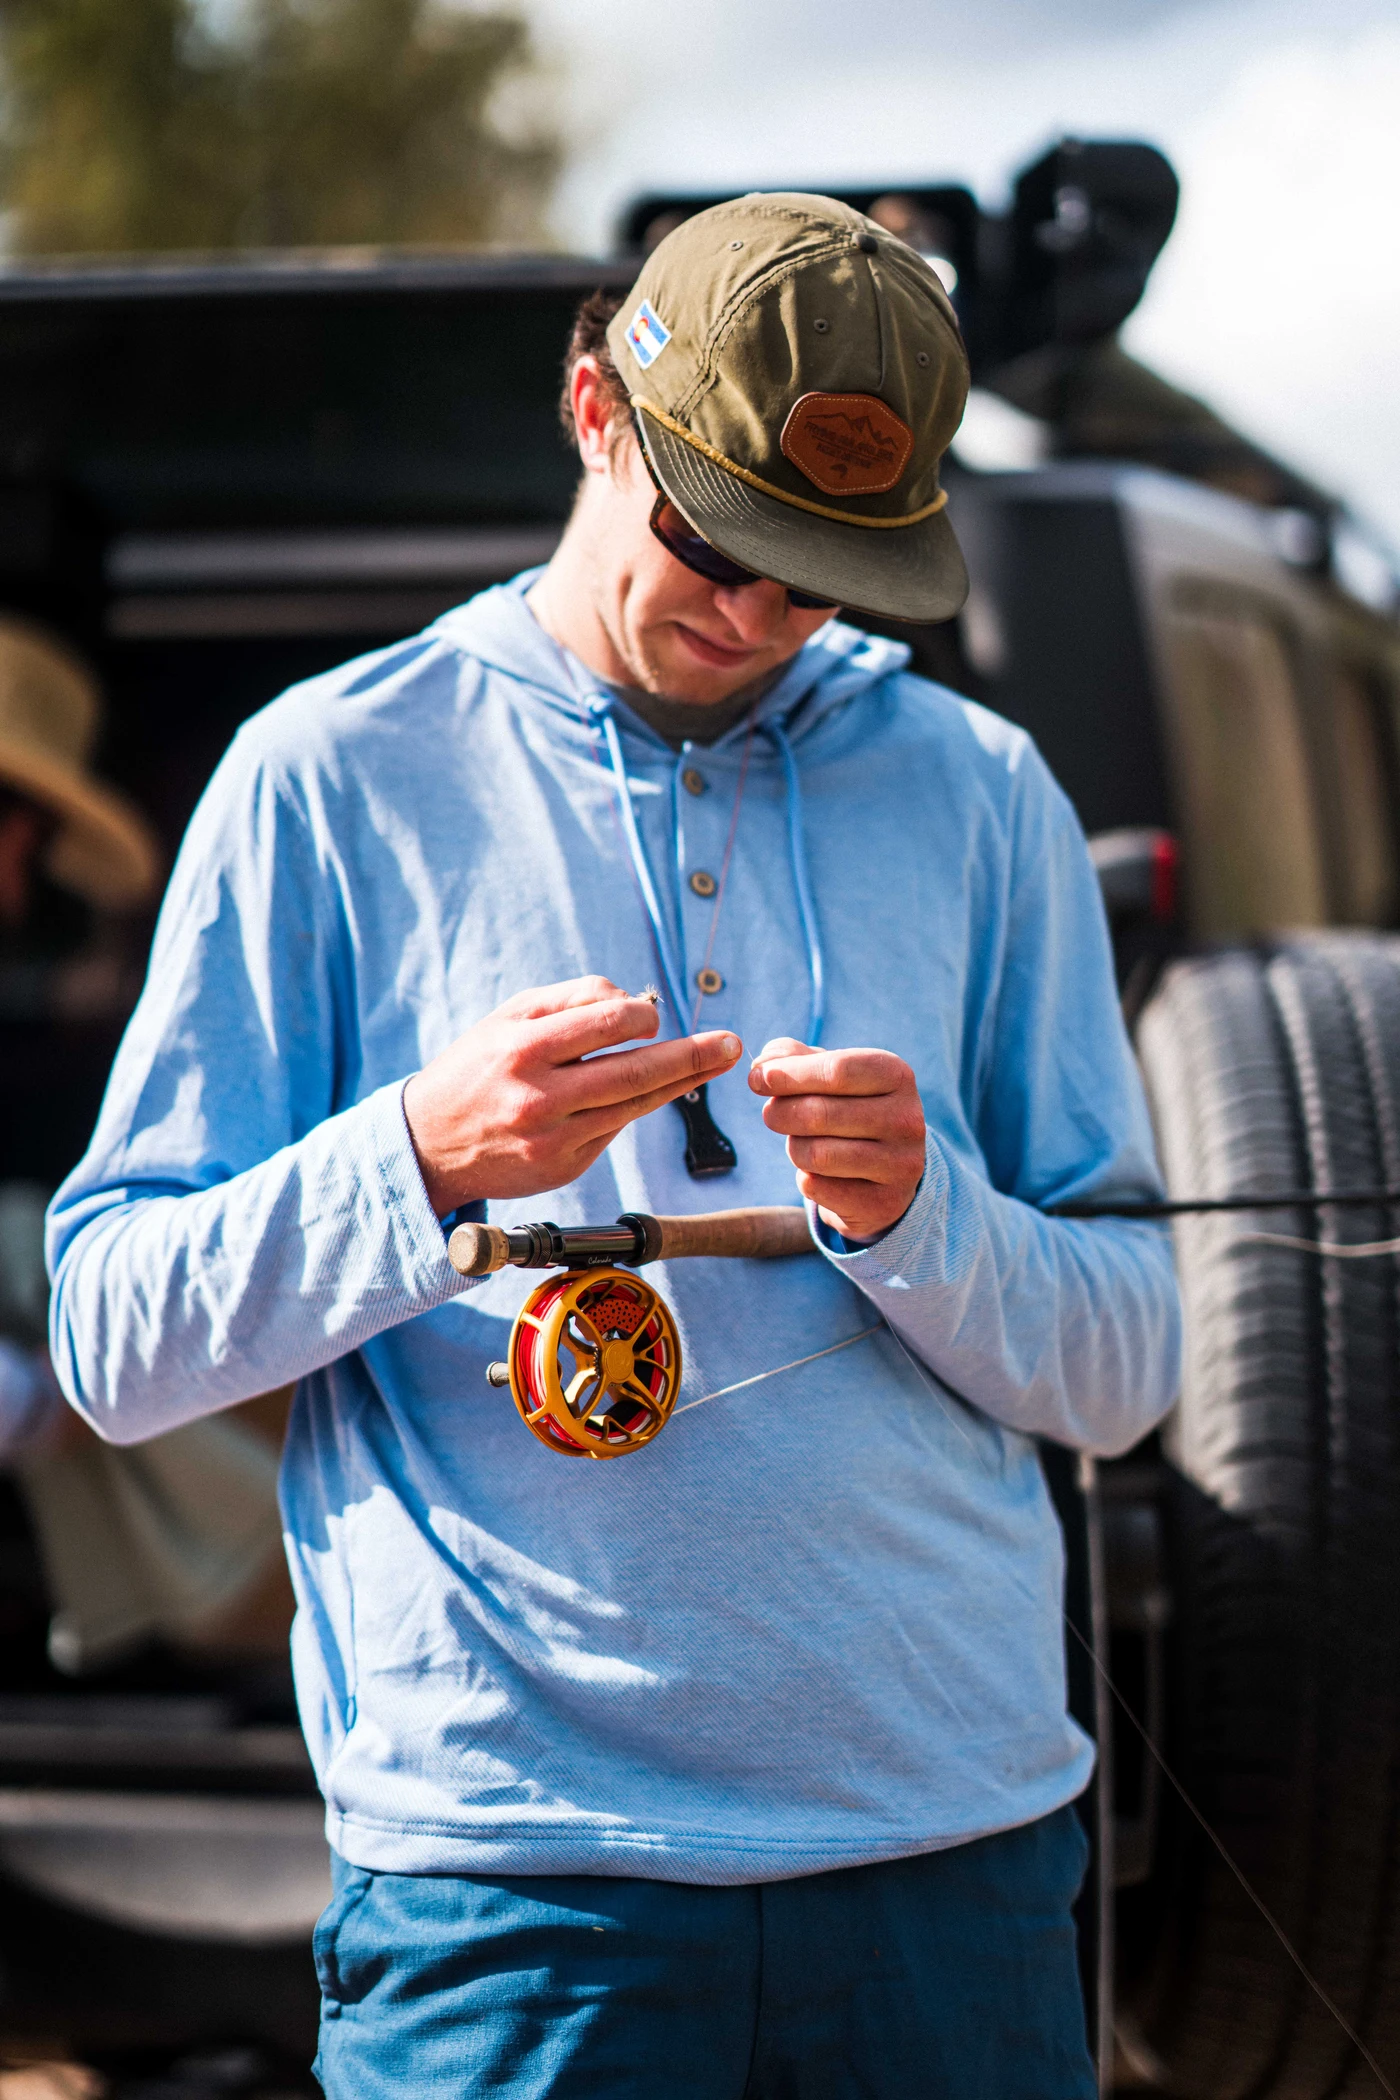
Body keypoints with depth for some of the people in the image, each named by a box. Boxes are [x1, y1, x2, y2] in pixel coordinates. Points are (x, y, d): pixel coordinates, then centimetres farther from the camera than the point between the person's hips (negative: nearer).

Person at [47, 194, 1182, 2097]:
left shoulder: (979, 796, 10)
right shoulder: (332, 777, 2)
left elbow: (1122, 1372, 8)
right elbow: (111, 1340, -2)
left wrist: (918, 1216, -12)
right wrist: (422, 1158, -18)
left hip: (957, 1831, 3)